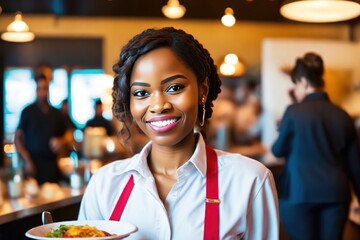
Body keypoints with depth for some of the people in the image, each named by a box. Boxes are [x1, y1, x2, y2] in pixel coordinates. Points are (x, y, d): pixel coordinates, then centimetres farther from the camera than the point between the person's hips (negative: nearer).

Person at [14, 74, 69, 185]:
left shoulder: (57, 114, 13)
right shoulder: (28, 112, 4)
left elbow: (64, 137, 22)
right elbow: (18, 139, 2)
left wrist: (61, 143, -2)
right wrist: (27, 161, -8)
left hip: (52, 164, 3)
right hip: (33, 164, -3)